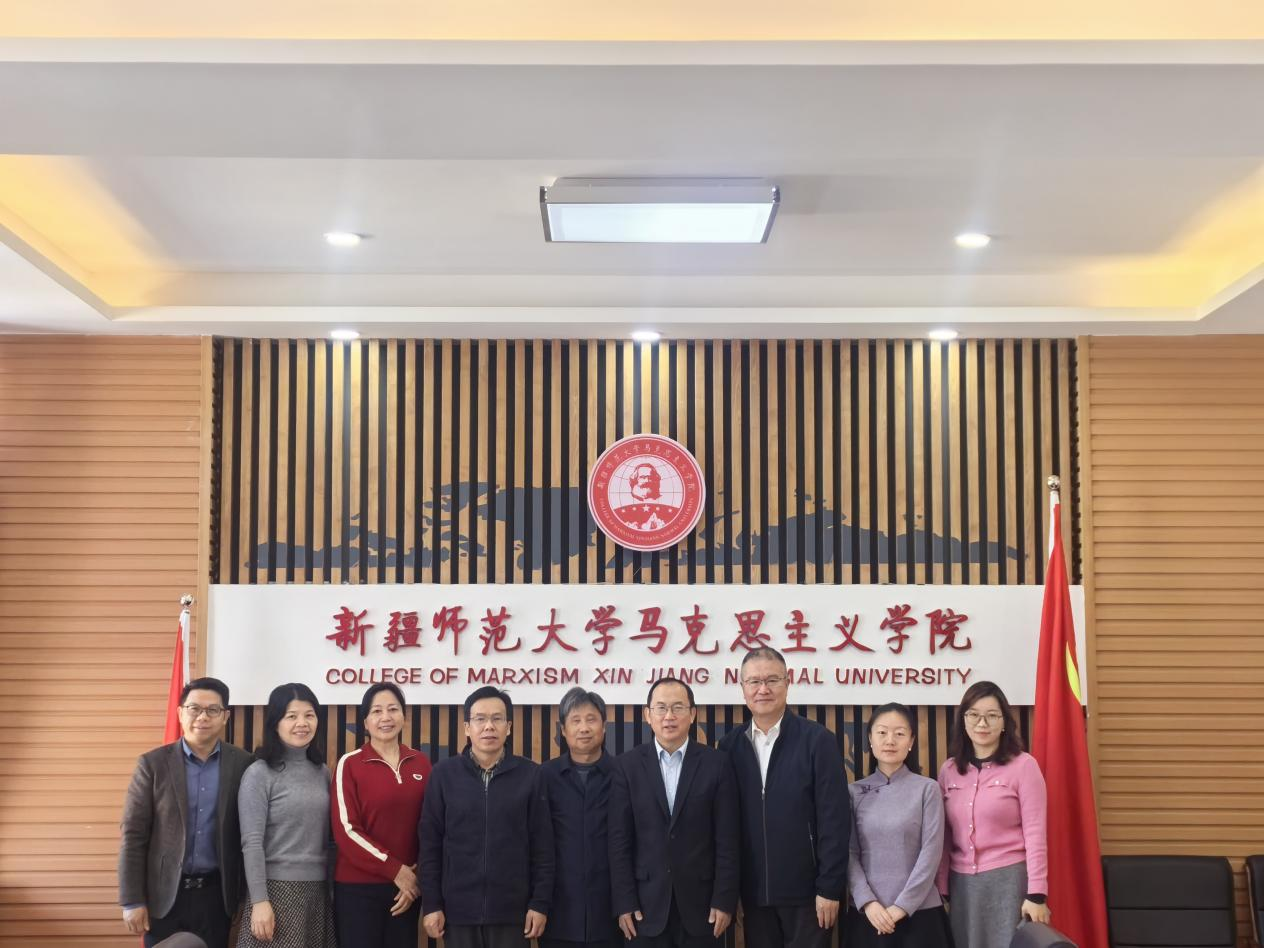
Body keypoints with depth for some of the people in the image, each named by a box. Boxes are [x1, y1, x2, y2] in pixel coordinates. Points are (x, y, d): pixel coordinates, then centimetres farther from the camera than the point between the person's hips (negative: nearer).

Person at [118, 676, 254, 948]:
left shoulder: (243, 764, 1)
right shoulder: (153, 763, -2)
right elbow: (133, 836, -3)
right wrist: (132, 901, -7)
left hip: (216, 894, 1)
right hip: (164, 894, -1)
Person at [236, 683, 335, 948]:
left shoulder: (322, 771, 10)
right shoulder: (259, 773, -6)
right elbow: (251, 843, -10)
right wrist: (259, 901, -15)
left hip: (318, 890, 5)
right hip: (277, 888, -5)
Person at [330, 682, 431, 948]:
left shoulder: (421, 763, 5)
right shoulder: (350, 764, -4)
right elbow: (346, 830, -10)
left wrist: (418, 874, -3)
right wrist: (394, 869, -13)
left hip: (408, 886, 3)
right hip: (358, 886, -3)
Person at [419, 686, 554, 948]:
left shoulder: (530, 775, 0)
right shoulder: (445, 774, 0)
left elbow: (542, 846, 2)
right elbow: (430, 844, 2)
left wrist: (540, 903, -2)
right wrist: (431, 904, -2)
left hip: (512, 910, 0)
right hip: (458, 909, 0)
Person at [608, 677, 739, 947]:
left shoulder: (716, 763, 0)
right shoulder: (628, 765, 2)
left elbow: (727, 839, -1)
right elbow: (619, 840, 0)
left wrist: (725, 900, -6)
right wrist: (624, 902, -5)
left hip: (701, 902, 0)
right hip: (648, 902, 0)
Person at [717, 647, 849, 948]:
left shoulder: (817, 739, -6)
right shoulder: (730, 745, 5)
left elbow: (834, 819, -8)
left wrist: (830, 888, -11)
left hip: (806, 891, -3)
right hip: (754, 892, 3)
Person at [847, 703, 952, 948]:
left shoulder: (927, 789, -1)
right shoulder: (855, 792, 4)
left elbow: (931, 853, -5)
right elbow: (850, 854, 1)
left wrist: (901, 906, -10)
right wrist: (868, 902, -11)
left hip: (919, 912, -1)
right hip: (868, 913, 1)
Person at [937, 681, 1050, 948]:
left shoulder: (1023, 765, -6)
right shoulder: (949, 770, 7)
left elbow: (1035, 834, -8)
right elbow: (943, 837, 9)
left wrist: (1036, 894, -11)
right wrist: (940, 890, 7)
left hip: (1008, 881, -4)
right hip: (962, 884, 4)